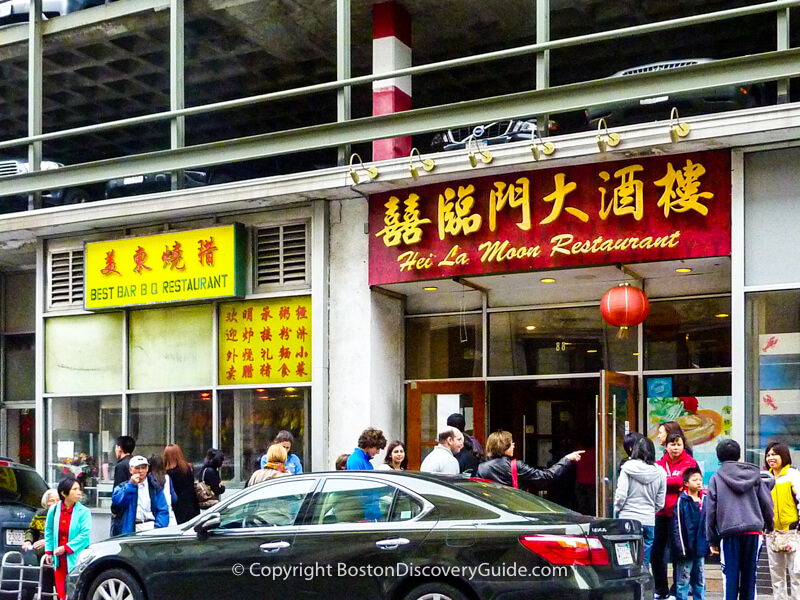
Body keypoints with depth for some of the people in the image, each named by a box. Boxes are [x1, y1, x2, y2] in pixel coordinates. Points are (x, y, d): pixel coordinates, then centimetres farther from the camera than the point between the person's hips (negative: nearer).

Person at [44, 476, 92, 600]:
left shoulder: (84, 512, -9)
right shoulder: (54, 510, 3)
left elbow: (85, 534, -15)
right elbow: (48, 531, 13)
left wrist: (66, 548, -16)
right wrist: (49, 552, 9)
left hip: (76, 558, -4)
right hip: (59, 559, 4)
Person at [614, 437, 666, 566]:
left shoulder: (628, 468, -5)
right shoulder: (660, 473, 3)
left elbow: (621, 495, -7)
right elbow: (660, 503, 8)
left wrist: (617, 510, 10)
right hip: (649, 521, 2)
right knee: (644, 563, 9)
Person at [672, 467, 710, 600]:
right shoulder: (682, 501, -8)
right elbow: (677, 526, -11)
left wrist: (710, 544, 13)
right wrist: (681, 548, -15)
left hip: (700, 548, 6)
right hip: (686, 548, -5)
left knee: (700, 581, 12)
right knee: (683, 581, 0)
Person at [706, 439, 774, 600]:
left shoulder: (716, 478, 5)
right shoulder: (754, 475, 11)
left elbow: (710, 511, 2)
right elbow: (767, 503, 10)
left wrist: (712, 540, 9)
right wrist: (769, 526, 25)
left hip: (729, 532, -2)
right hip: (754, 531, 2)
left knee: (730, 575, 1)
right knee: (749, 573, 10)